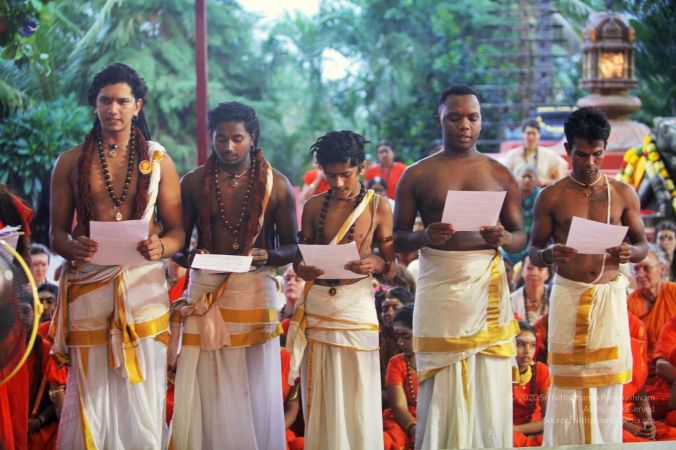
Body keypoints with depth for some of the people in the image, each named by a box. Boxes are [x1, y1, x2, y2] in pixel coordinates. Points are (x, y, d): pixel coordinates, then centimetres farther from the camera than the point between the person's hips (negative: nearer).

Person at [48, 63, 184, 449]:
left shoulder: (158, 160, 10)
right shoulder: (71, 162, 8)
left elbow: (177, 230, 8)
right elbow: (56, 232, 7)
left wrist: (160, 247, -14)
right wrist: (72, 248, -15)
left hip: (143, 284, 0)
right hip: (88, 287, 0)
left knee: (142, 400, -2)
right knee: (91, 400, -4)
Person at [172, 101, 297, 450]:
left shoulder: (276, 185, 3)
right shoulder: (194, 183, 5)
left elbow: (292, 247, 7)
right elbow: (177, 243, 9)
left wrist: (268, 257, -14)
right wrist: (190, 257, -13)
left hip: (255, 290, 0)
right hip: (205, 290, 1)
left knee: (254, 394, 2)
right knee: (207, 394, -1)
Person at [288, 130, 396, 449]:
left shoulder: (378, 206, 1)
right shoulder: (314, 206, 7)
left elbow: (392, 269, 2)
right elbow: (299, 257, 9)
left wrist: (376, 264, -20)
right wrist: (302, 269, -14)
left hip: (356, 306, -2)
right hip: (316, 305, 2)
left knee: (358, 398, -1)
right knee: (320, 399, 5)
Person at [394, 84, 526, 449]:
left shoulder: (500, 175, 10)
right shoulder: (416, 176, 7)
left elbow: (521, 237, 11)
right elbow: (397, 239, 6)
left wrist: (504, 238, -12)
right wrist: (425, 237, -16)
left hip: (488, 286, 1)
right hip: (438, 288, -1)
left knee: (488, 391, -2)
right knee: (441, 392, -1)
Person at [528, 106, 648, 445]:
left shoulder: (623, 194, 5)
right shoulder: (551, 197, 2)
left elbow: (642, 245, 10)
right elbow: (533, 251, 4)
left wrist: (629, 253, -14)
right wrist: (549, 256, -19)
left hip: (610, 293, 1)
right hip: (568, 294, -1)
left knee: (608, 379, 3)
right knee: (569, 379, -1)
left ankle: (605, 443, 12)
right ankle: (568, 444, 5)